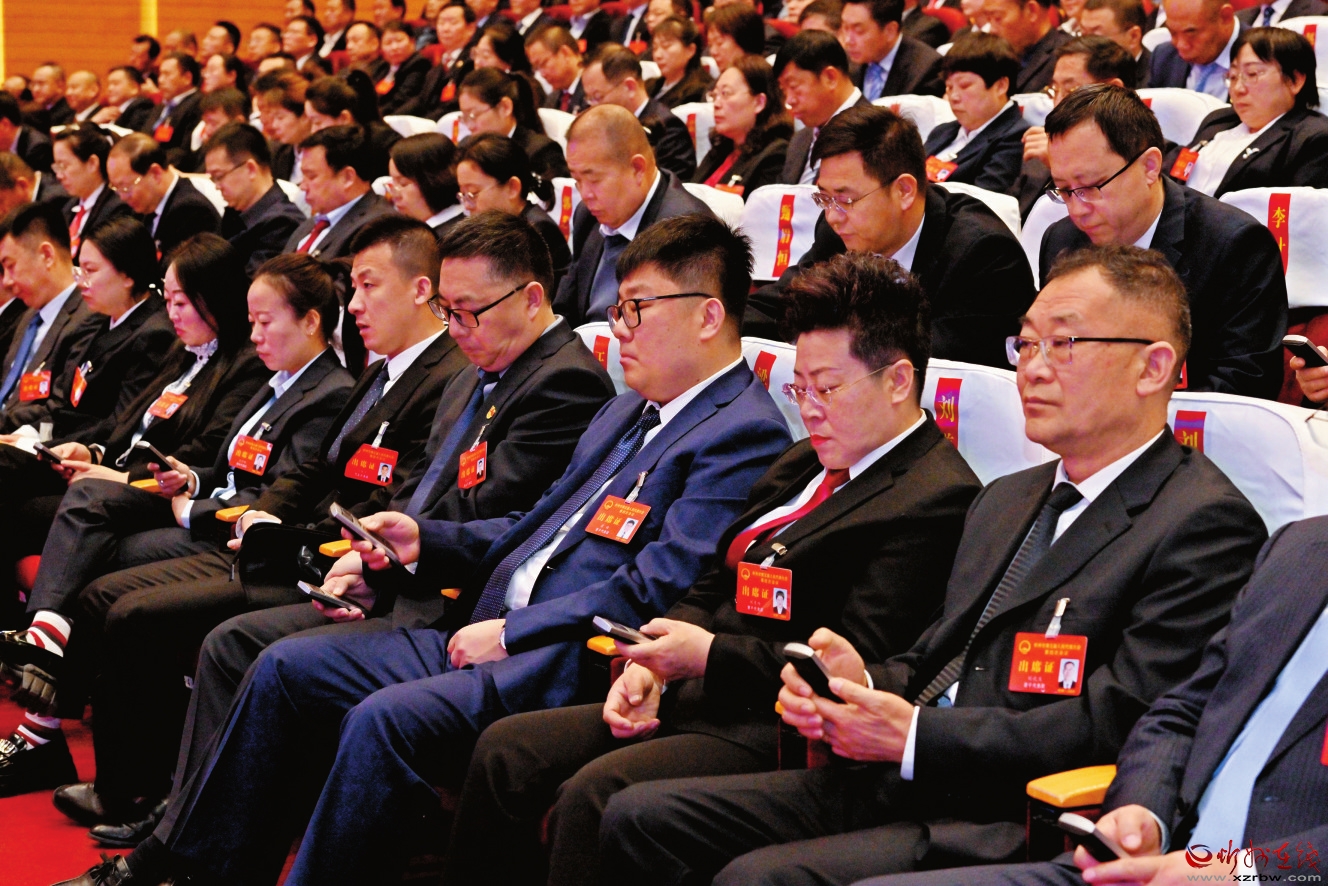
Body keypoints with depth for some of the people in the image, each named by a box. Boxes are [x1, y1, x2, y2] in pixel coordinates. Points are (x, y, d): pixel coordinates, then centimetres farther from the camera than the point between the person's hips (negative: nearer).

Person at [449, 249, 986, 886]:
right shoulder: (802, 466, 19)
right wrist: (651, 666, 1)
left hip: (774, 732, -9)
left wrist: (709, 655, -18)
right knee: (504, 751, -2)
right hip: (697, 700, 10)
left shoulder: (936, 500, -12)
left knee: (592, 795, -28)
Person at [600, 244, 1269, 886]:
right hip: (893, 784, 9)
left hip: (1015, 824, -8)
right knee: (637, 818, -4)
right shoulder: (1006, 500, 23)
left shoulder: (1205, 524, -6)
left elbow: (1120, 719, -16)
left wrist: (914, 737, -18)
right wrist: (863, 683, -2)